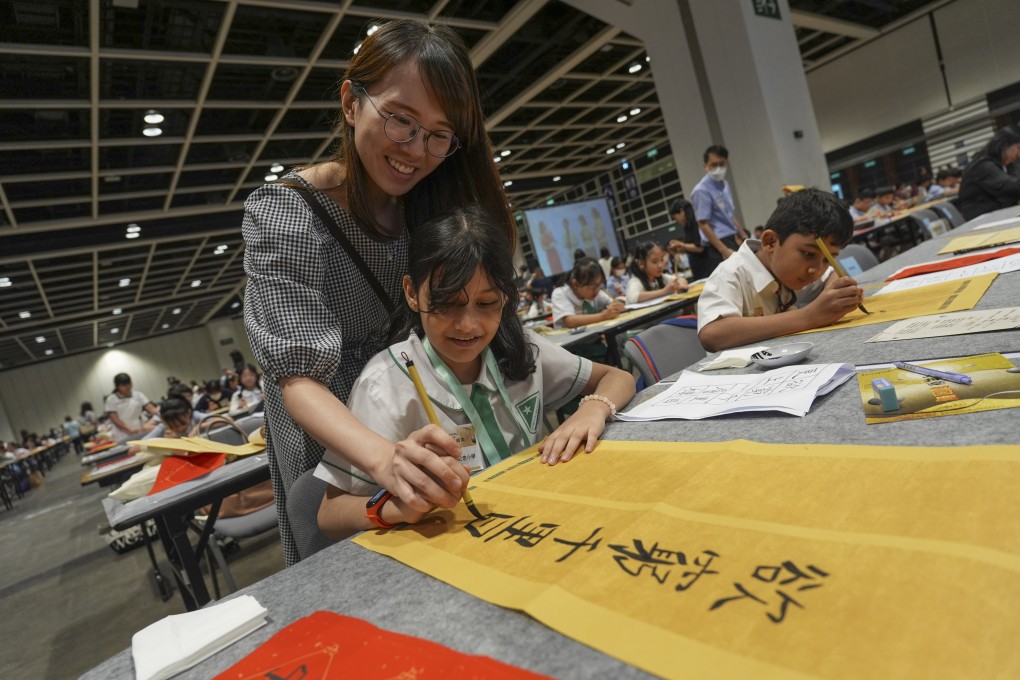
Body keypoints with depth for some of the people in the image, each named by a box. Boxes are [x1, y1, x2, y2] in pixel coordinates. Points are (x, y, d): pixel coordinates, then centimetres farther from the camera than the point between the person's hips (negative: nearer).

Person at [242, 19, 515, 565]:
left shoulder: (434, 205, -5)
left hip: (419, 438, 5)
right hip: (335, 445, -4)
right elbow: (299, 377, -29)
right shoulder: (285, 213, -21)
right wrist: (384, 456, -48)